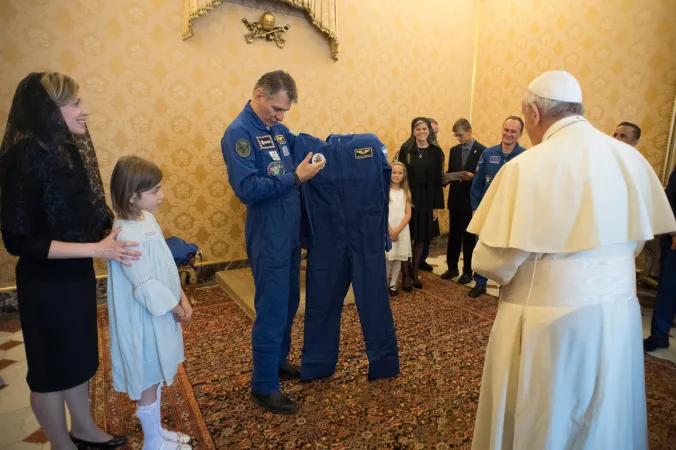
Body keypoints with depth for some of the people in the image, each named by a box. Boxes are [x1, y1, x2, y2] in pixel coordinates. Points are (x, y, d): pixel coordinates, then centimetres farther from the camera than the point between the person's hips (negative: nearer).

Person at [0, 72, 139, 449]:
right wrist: (97, 249, -26)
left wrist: (115, 229, 4)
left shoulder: (69, 146, 0)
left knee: (81, 357, 23)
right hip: (47, 283, -8)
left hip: (77, 275, 8)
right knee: (53, 367, 14)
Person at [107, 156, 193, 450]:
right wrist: (175, 307, -11)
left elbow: (167, 263, 6)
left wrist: (182, 297, 1)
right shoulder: (127, 236, -28)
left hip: (161, 313, 9)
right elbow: (145, 286, -24)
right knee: (148, 381, 11)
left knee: (156, 376, 23)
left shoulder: (147, 218, 1)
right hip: (144, 319, -9)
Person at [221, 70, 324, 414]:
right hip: (267, 235, -8)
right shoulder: (239, 133, -14)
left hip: (290, 229, 8)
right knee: (271, 310, 0)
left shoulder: (278, 129, 10)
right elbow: (247, 189, -24)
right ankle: (263, 386, 17)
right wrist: (295, 178, -24)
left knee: (289, 302, 18)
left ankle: (278, 360, 38)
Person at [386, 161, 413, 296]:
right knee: (387, 257, -2)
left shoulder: (406, 192, 7)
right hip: (387, 229, -3)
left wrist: (398, 230, -10)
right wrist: (390, 230, -11)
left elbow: (408, 214, 1)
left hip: (402, 229, 3)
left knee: (399, 257, 6)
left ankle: (393, 284, 17)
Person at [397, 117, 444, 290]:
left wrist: (437, 206, 0)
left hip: (426, 199, 2)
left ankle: (415, 273, 26)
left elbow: (437, 180, 2)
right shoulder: (406, 149, -2)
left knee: (421, 239, 10)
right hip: (407, 197, -2)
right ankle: (406, 275, 16)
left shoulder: (436, 152, 2)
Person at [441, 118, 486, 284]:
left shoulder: (482, 151, -8)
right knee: (453, 236, 12)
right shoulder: (454, 150, 9)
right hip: (455, 200, 5)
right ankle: (452, 267, 25)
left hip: (471, 201, -5)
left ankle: (468, 271, 18)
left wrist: (472, 177, -24)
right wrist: (446, 178, -8)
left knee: (469, 237, 6)